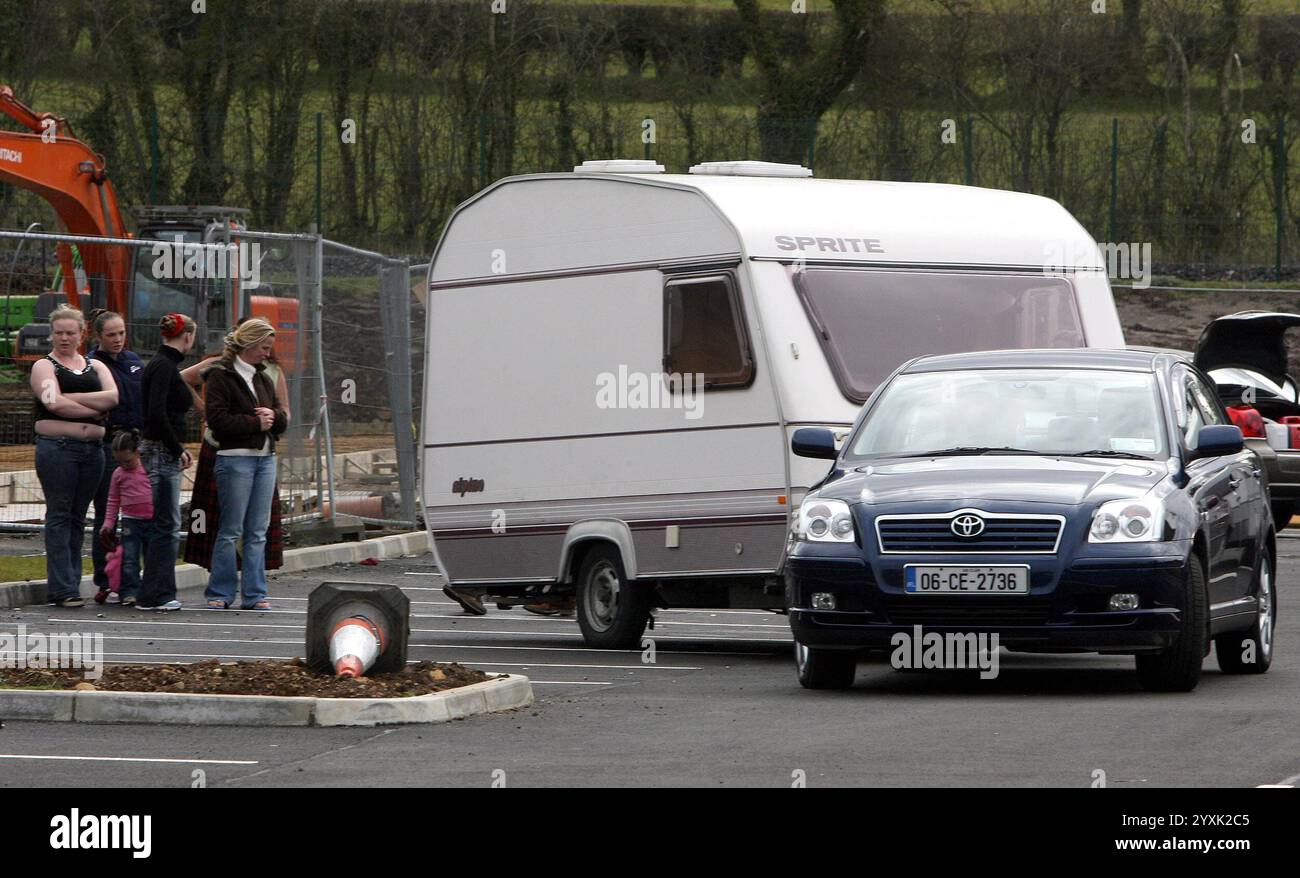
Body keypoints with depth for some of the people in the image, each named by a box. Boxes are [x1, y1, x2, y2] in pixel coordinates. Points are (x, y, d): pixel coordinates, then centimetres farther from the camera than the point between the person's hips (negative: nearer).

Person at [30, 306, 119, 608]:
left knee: (78, 517, 6)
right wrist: (94, 409, -5)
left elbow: (113, 396, -2)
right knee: (59, 516, -6)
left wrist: (70, 397, -11)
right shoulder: (44, 366, 3)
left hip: (92, 448, 5)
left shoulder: (96, 367, 17)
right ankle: (62, 588, -9)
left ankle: (71, 584, 8)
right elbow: (55, 404, -13)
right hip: (57, 447, -5)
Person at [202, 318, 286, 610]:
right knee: (231, 529, -4)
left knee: (258, 531, 5)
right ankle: (220, 593, 2)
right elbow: (218, 419, -15)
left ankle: (254, 594, 8)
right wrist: (256, 423, -12)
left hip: (265, 458, 7)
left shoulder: (262, 378, 18)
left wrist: (273, 416, -6)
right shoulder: (220, 376, -4)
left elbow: (282, 419, 17)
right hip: (235, 457, -7)